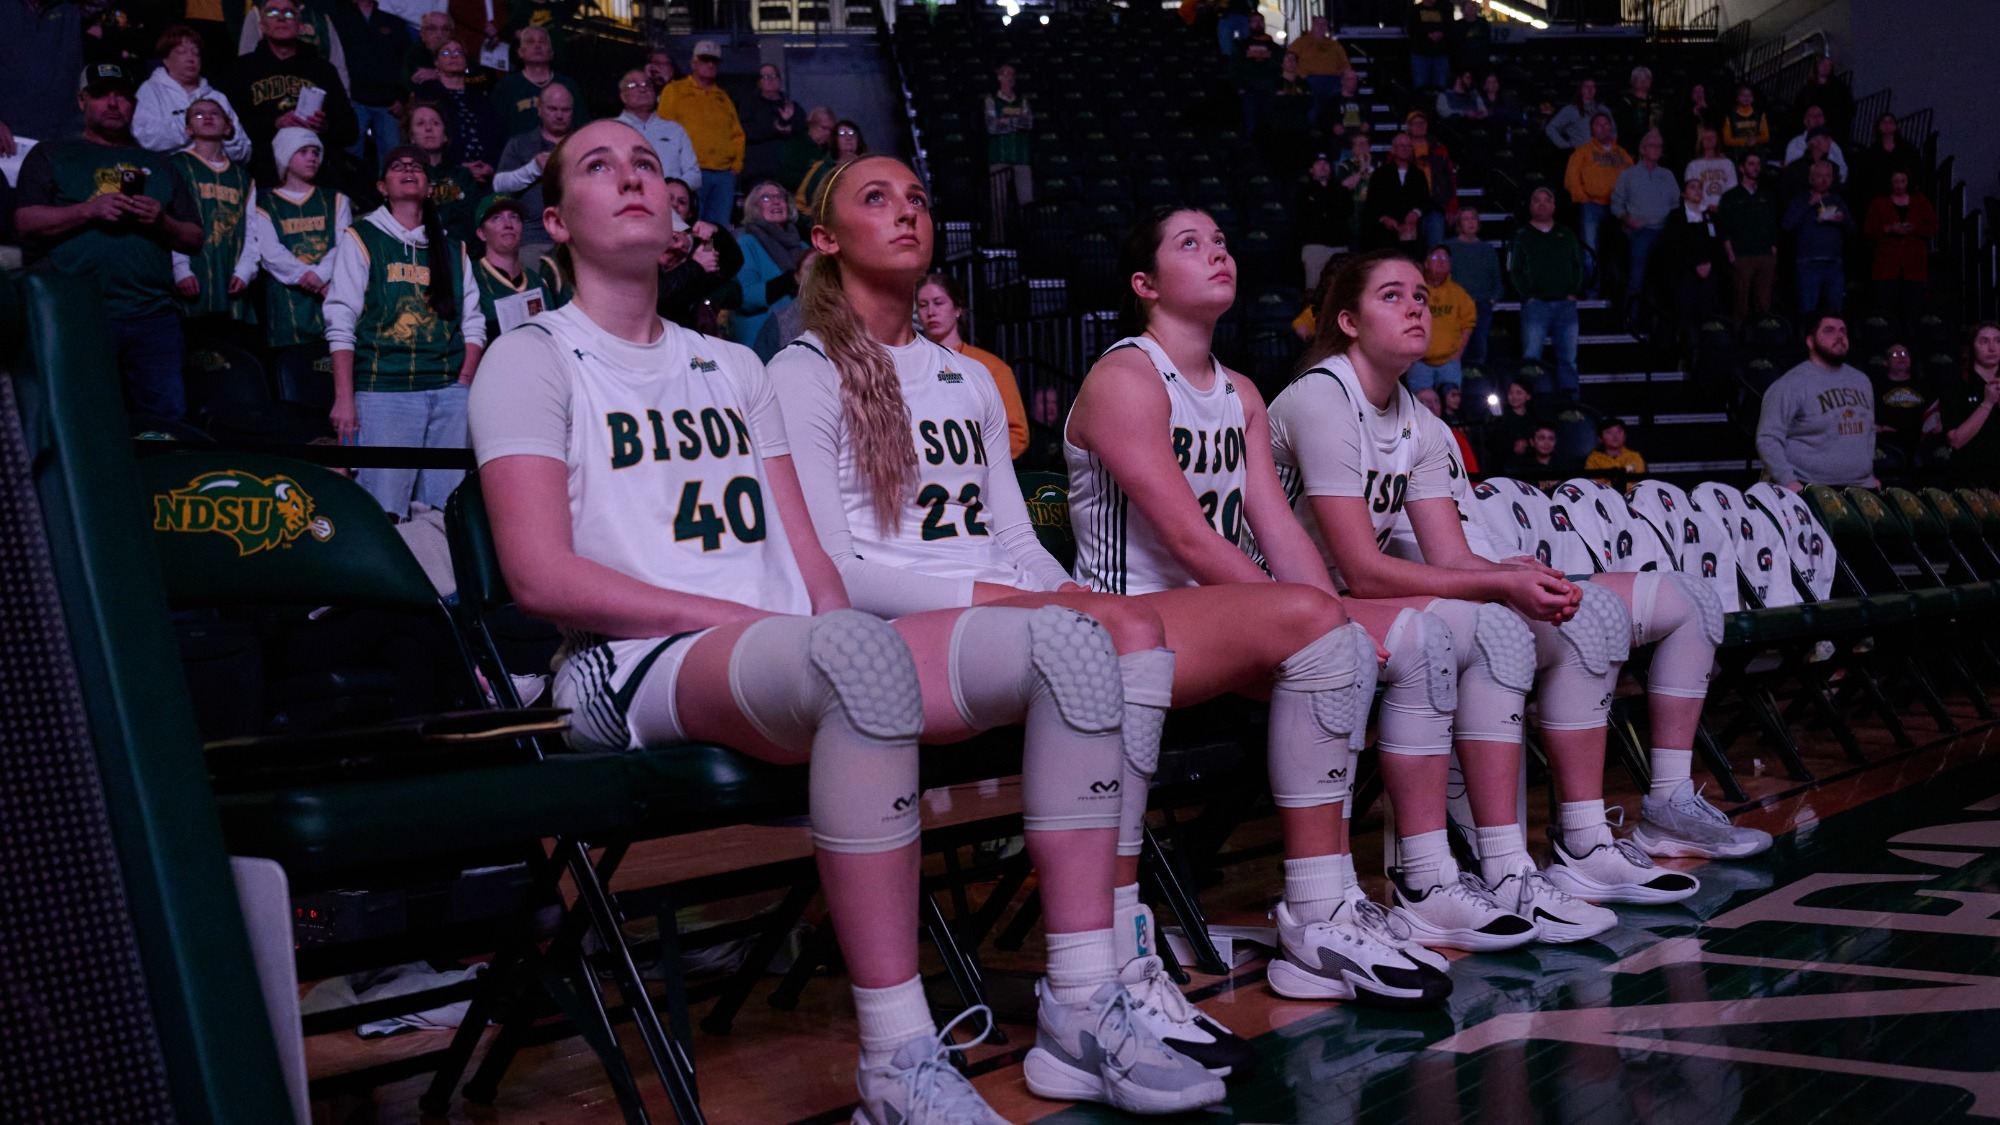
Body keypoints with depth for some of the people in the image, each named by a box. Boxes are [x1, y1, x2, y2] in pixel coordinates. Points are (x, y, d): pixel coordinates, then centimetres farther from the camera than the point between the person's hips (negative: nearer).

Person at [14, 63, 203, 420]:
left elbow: (194, 239, 16)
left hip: (153, 315, 2)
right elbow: (26, 221, 0)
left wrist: (162, 223, -5)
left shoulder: (157, 165, 21)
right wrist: (90, 209, -11)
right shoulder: (50, 155, 13)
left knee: (169, 417, -3)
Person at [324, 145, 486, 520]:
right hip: (383, 391, -3)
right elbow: (340, 325, 1)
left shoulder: (453, 249, 18)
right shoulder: (362, 240, 7)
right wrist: (343, 399, -8)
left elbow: (473, 321, 14)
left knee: (446, 512, 0)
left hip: (449, 394, 3)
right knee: (382, 513, -10)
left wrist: (465, 384, 0)